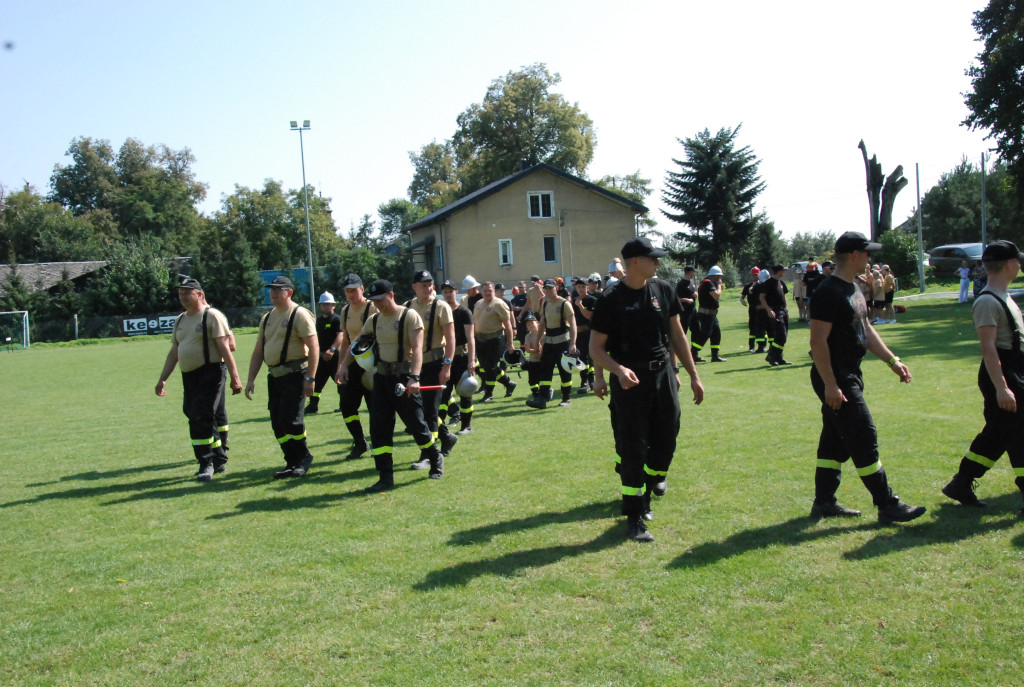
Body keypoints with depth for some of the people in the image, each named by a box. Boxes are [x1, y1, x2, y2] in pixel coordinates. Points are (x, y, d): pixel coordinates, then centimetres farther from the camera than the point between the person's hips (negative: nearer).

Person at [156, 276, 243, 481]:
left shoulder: (212, 316, -7)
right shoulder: (180, 320, 17)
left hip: (210, 374, -8)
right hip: (188, 377, 8)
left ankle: (206, 464, -4)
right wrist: (162, 379, 16)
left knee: (200, 419, -13)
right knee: (197, 419, 12)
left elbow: (224, 348, -13)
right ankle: (219, 460, 24)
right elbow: (173, 352, 21)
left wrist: (234, 377, -18)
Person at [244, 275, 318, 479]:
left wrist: (310, 378, -19)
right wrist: (251, 379, 12)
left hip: (294, 375, -8)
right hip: (274, 376, 8)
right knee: (277, 423, 7)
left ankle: (303, 457, 8)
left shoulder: (299, 315, -8)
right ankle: (293, 463, 18)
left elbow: (313, 347, -14)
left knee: (290, 419, -12)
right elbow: (258, 351, 18)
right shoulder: (267, 318, 16)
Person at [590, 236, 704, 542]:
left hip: (664, 375, 5)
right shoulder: (611, 299, -10)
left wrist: (693, 375, 11)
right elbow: (596, 348, -8)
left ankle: (652, 480, 38)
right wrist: (619, 370, -26)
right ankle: (634, 517, 7)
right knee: (632, 448, -2)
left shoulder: (663, 290, 4)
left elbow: (677, 335, 12)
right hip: (630, 380, -5)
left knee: (666, 441, 10)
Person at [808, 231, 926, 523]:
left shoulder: (854, 289, 14)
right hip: (835, 379, -10)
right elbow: (818, 341, -22)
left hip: (850, 376, 10)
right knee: (863, 437, -5)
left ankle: (824, 502, 21)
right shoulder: (828, 292, -18)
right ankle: (887, 505, 3)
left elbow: (866, 329, 22)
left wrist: (892, 361, 16)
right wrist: (830, 385, -24)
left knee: (836, 440, 13)